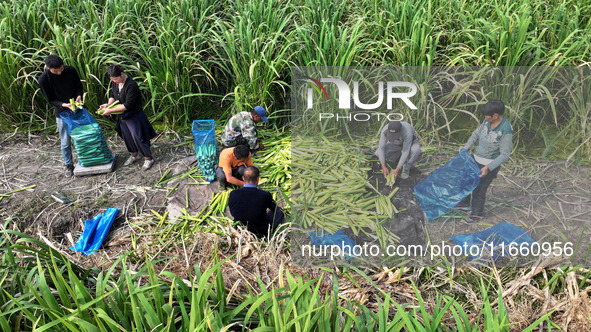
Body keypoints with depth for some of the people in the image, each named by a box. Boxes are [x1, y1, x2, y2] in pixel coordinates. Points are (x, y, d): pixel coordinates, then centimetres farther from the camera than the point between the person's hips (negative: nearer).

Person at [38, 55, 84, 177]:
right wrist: (64, 105, -27)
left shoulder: (70, 70, -12)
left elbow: (79, 86, 3)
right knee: (65, 142, 4)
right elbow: (51, 100, -10)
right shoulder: (43, 79, -17)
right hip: (61, 113, -2)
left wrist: (79, 96, -18)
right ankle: (69, 165, 23)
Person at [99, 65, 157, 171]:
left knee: (137, 137, -2)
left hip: (134, 116, -8)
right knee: (127, 137, 18)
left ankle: (148, 159, 15)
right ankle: (134, 155, 39)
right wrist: (108, 104, -10)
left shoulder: (131, 85, -27)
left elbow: (128, 105, -28)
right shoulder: (115, 83, -2)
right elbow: (112, 95, 13)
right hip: (122, 116, 8)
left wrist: (111, 111, -25)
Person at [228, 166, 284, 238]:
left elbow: (232, 213, 1)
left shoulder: (233, 194, -18)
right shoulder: (265, 195, -24)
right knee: (279, 212, 20)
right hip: (260, 233, -4)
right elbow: (274, 208, -1)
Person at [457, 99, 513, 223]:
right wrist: (465, 148, 2)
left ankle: (477, 213, 32)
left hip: (489, 165, -8)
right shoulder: (488, 121, -7)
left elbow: (505, 155, -23)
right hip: (476, 158, 8)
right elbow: (477, 133, 10)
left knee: (479, 189, 6)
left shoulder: (506, 131, -27)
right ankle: (465, 203, 46)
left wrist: (488, 168, -29)